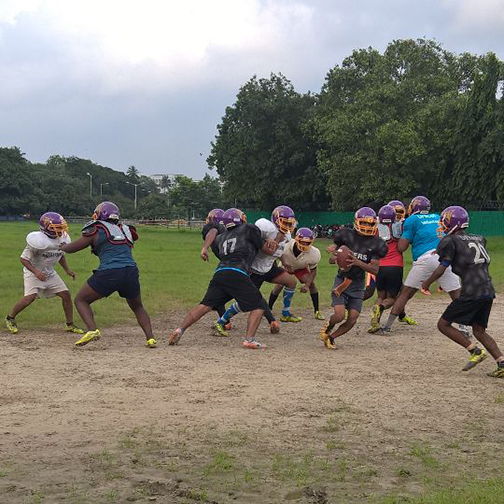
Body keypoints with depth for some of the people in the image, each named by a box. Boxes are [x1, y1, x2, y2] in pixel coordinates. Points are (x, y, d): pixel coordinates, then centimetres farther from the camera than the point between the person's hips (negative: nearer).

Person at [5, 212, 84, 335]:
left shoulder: (63, 239, -8)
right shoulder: (39, 241, -29)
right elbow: (24, 259, -21)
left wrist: (67, 270, 3)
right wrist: (36, 272, -33)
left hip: (49, 272, 6)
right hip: (33, 271, -6)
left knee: (66, 295, -1)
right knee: (30, 297, -23)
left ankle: (70, 325, 12)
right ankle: (10, 318, 2)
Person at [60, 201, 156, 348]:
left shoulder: (96, 231, 6)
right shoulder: (125, 230, 19)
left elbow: (70, 249, 13)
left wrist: (62, 246, 36)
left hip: (108, 273, -4)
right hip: (131, 272, 4)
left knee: (81, 300, 14)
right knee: (137, 307, 26)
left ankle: (92, 330, -8)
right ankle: (150, 338, 10)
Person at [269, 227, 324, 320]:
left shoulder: (314, 254, -36)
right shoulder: (285, 247, -42)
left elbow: (313, 270, -18)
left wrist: (307, 285, -26)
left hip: (301, 268, 1)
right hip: (285, 267, -1)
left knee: (311, 284, -12)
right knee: (279, 285, -15)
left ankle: (317, 311, 3)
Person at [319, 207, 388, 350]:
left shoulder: (375, 244, -2)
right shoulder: (347, 236, -5)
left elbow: (375, 269, -9)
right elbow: (331, 260, 0)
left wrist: (358, 263, -26)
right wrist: (335, 256, -25)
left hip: (357, 286, 3)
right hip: (342, 281, -3)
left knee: (352, 320, -4)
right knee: (339, 315, -18)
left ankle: (331, 337, 20)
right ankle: (328, 327, 18)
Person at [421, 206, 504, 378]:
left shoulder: (450, 241, -2)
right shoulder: (479, 238, 19)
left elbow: (442, 268, -9)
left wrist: (427, 283, 9)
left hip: (471, 293, -7)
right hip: (489, 291, 7)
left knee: (443, 324, 4)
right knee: (479, 331, 17)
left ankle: (475, 351, -4)